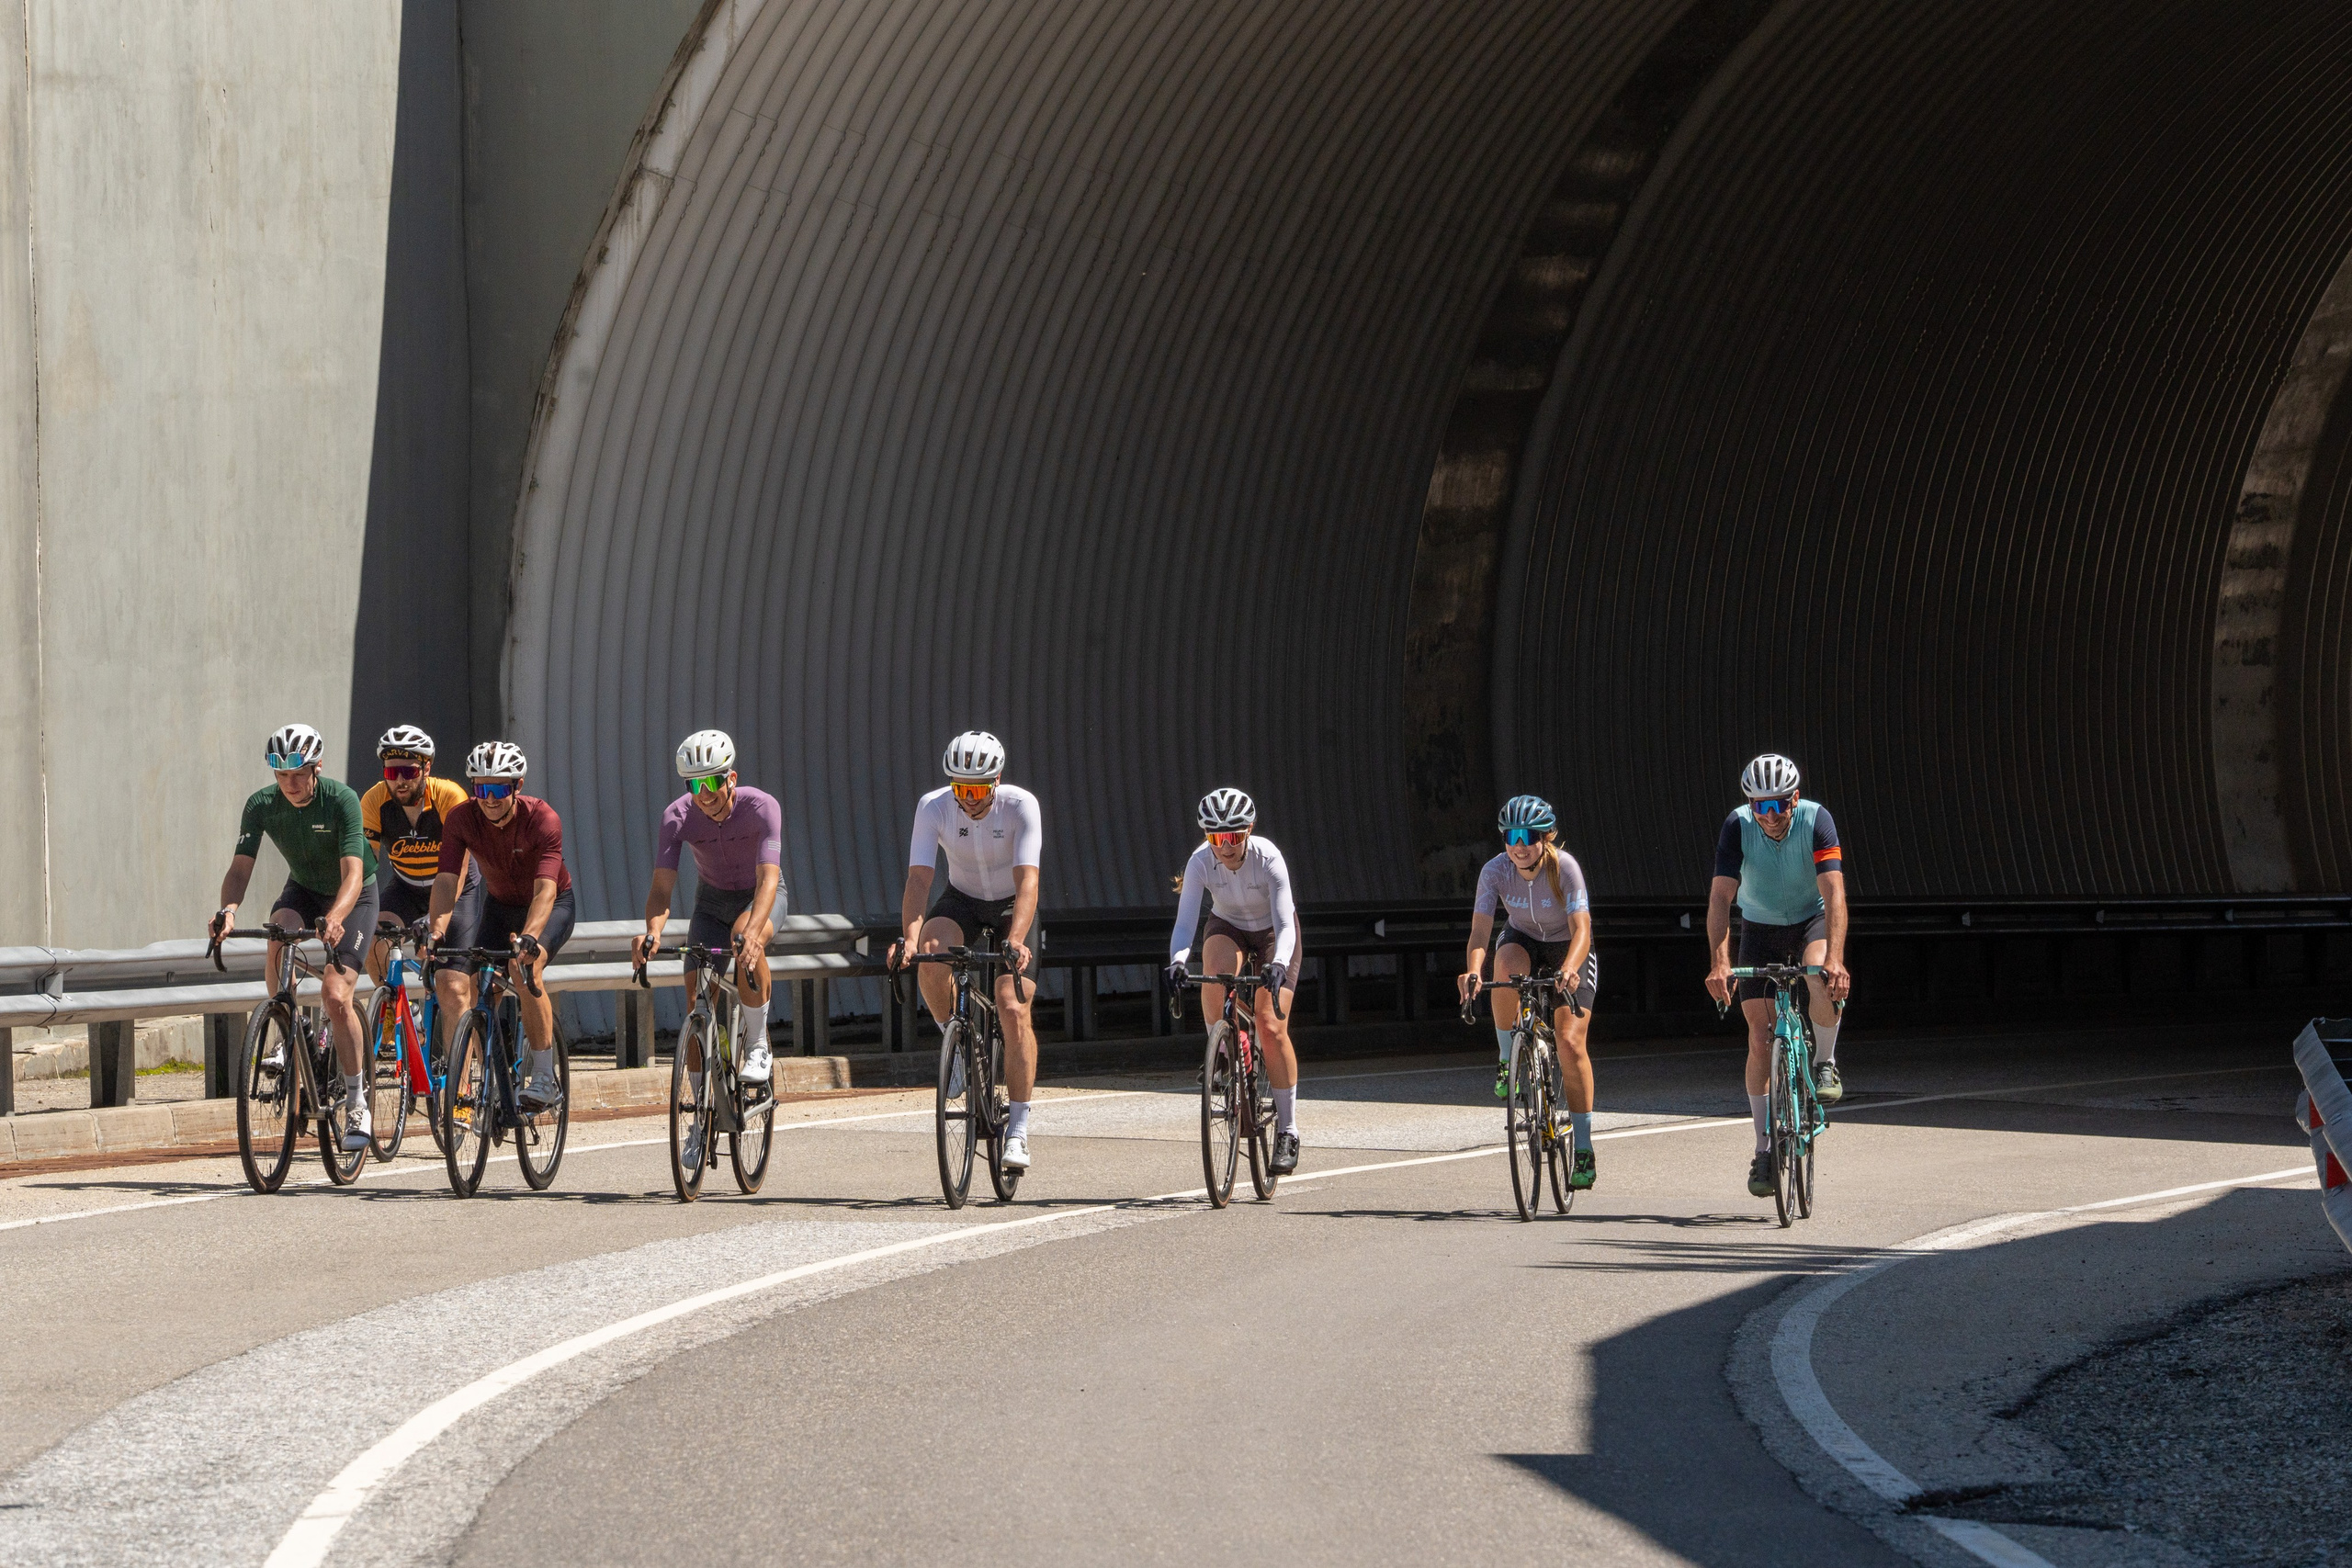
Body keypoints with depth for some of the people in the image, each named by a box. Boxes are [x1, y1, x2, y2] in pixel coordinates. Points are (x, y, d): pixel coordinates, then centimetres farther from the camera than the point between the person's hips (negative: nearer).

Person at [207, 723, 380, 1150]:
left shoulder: (341, 800, -28)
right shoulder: (261, 805, -18)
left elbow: (353, 872, -36)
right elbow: (240, 867, -21)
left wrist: (334, 918, -54)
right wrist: (228, 910, -42)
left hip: (352, 897, -3)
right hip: (303, 888, 3)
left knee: (335, 994, -19)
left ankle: (357, 1103, -5)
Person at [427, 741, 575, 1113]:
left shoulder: (542, 819, -31)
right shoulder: (461, 820, -22)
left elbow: (545, 890, -41)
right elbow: (446, 879, -30)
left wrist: (528, 937, -58)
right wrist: (436, 930, -48)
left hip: (551, 906, -4)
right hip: (499, 905, 4)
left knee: (524, 969, -31)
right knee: (471, 985, -13)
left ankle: (545, 1078, -23)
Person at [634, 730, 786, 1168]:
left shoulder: (761, 807, -30)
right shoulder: (678, 816, -23)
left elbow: (768, 878, -40)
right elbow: (662, 885, -27)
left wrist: (751, 929, -58)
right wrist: (652, 932, -48)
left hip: (760, 896, -3)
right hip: (712, 898, 3)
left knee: (747, 940, -38)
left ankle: (758, 1046, -21)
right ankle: (703, 1115, 6)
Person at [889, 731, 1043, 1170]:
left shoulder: (1021, 806, -27)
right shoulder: (933, 807, -22)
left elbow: (1027, 880, -36)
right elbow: (919, 878, -27)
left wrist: (1016, 940, -51)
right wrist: (910, 937, -44)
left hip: (1012, 905, -2)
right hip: (962, 900, 2)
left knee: (1013, 1009, -18)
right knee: (930, 956, -32)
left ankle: (1018, 1130, -10)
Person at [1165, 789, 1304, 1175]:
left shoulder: (1268, 859, -31)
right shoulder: (1200, 863, -26)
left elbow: (1285, 925, -35)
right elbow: (1184, 923, -30)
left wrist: (1278, 964, -54)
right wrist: (1177, 961, -49)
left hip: (1272, 935, -2)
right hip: (1228, 929, 2)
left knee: (1272, 1027, -16)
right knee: (1216, 969, -36)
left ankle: (1288, 1130, -5)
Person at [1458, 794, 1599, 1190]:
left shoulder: (1564, 868, -28)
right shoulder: (1494, 871, -22)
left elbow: (1581, 930, -34)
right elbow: (1480, 929, -29)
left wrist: (1568, 970, -54)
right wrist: (1473, 971, -49)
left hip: (1567, 951, -2)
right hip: (1523, 940, 2)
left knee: (1570, 1042, -15)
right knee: (1507, 963, -37)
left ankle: (1583, 1149, -7)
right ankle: (1507, 1061, -16)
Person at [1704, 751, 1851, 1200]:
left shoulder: (1816, 820, -25)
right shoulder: (1738, 826, -22)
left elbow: (1833, 892, -34)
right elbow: (1720, 896, -28)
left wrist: (1835, 959, -47)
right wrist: (1719, 962, -42)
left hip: (1811, 920, -1)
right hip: (1760, 929, 1)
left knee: (1823, 980, -35)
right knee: (1760, 1036, -7)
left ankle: (1825, 1063, -8)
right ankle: (1764, 1149, 2)